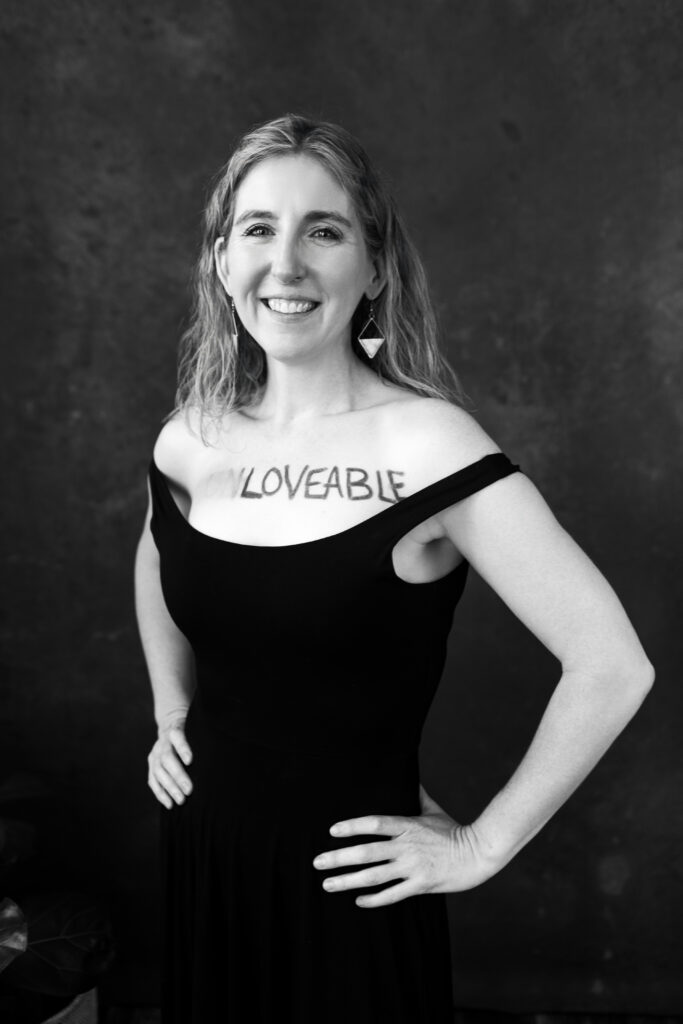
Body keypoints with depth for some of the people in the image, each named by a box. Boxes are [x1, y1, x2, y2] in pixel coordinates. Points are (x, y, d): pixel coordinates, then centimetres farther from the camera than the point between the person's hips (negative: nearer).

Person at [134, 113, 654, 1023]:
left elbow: (612, 666, -22)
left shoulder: (426, 445, -19)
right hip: (201, 857, 5)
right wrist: (171, 716, 11)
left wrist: (481, 847, -15)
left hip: (348, 886, -5)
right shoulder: (191, 442, -3)